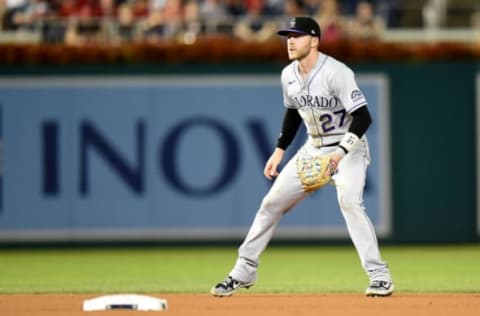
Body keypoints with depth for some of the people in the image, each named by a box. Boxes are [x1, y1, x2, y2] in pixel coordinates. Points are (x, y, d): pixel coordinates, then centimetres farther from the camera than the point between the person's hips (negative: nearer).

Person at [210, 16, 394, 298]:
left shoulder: (336, 73, -23)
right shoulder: (288, 75, -1)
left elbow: (363, 117, -27)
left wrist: (340, 153, -37)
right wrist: (280, 150, 13)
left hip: (348, 149, -7)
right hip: (313, 149, 7)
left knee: (350, 202, -29)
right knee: (272, 203, 6)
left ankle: (380, 276, -23)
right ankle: (244, 272, 19)